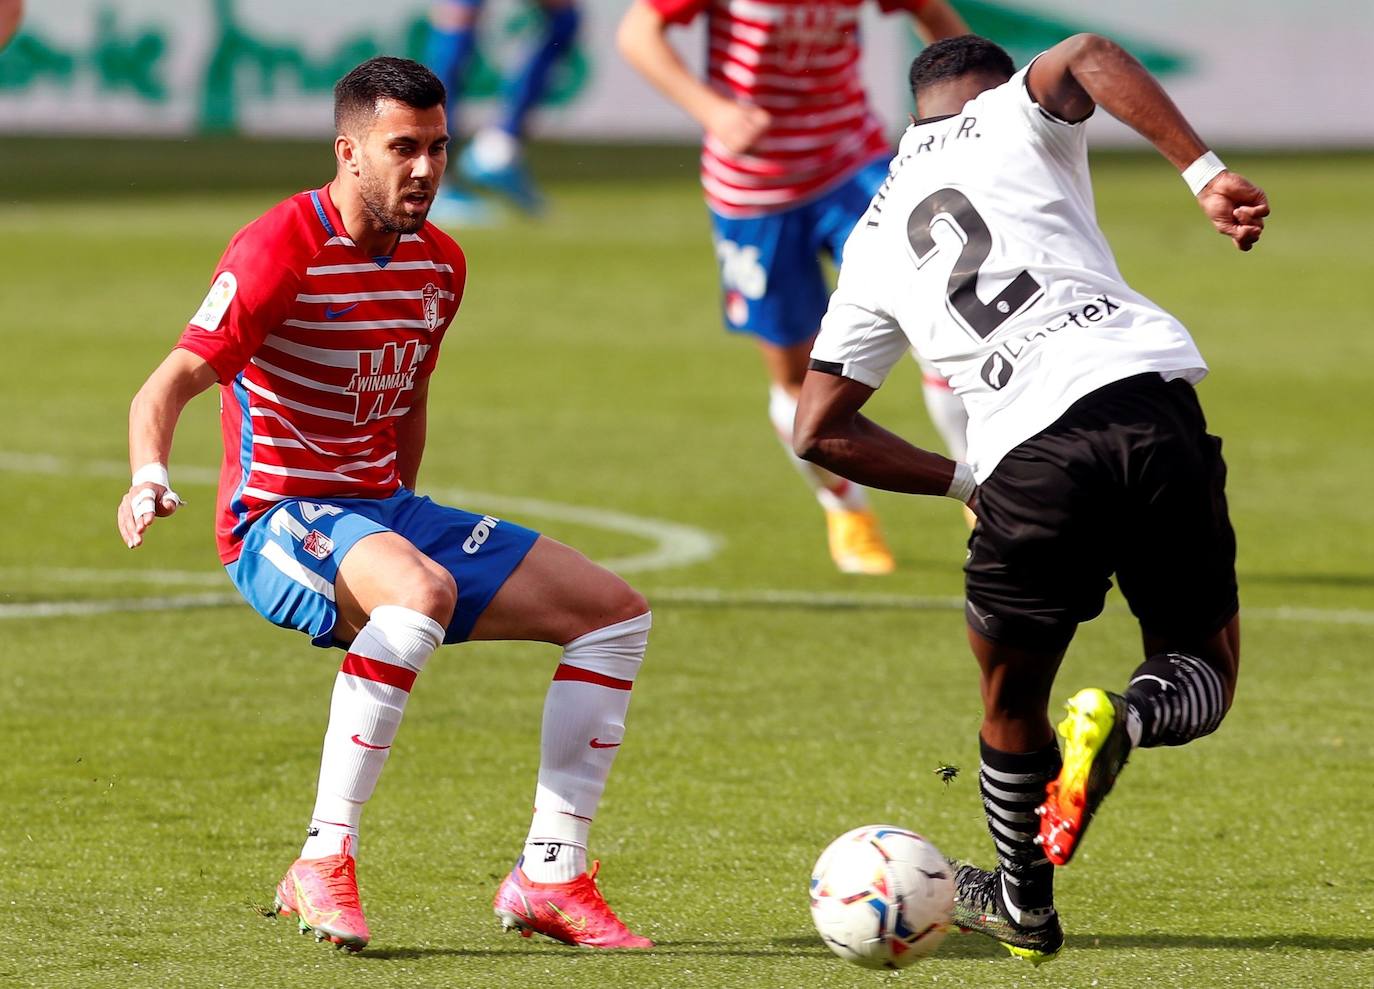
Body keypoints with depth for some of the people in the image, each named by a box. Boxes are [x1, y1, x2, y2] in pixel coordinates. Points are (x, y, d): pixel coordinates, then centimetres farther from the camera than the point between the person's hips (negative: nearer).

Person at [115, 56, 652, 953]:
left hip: (384, 514, 8)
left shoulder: (440, 264, 8)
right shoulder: (281, 250, -15)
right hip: (278, 522, -8)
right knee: (423, 589, -40)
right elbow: (170, 384, -21)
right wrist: (151, 473, -39)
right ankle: (325, 863, -34)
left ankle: (549, 878, 2)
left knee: (614, 613, 0)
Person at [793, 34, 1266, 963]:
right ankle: (1126, 718, -18)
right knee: (1206, 675, 15)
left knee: (1013, 700, 25)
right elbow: (1088, 57, -7)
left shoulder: (873, 245, 25)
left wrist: (964, 480, 28)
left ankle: (1024, 905, 35)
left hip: (1028, 459, 2)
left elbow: (819, 431, 24)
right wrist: (1207, 176, -12)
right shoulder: (1011, 122, 17)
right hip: (1150, 395, -2)